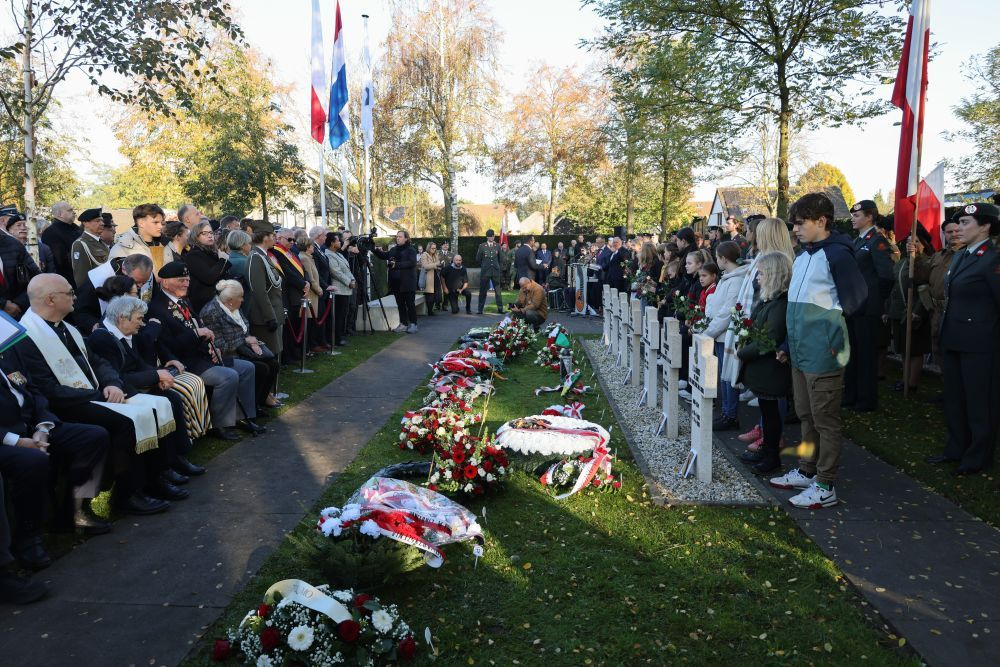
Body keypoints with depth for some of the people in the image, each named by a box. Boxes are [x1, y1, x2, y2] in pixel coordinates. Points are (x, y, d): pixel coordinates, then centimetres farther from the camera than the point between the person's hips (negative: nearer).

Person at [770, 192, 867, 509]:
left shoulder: (837, 254, -13)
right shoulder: (803, 257, 14)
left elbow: (856, 298, -15)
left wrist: (835, 339, -7)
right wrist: (788, 345, 18)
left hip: (823, 355, -9)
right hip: (800, 352, 9)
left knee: (825, 420, 1)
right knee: (806, 415, 19)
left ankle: (825, 486, 10)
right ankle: (806, 472, 32)